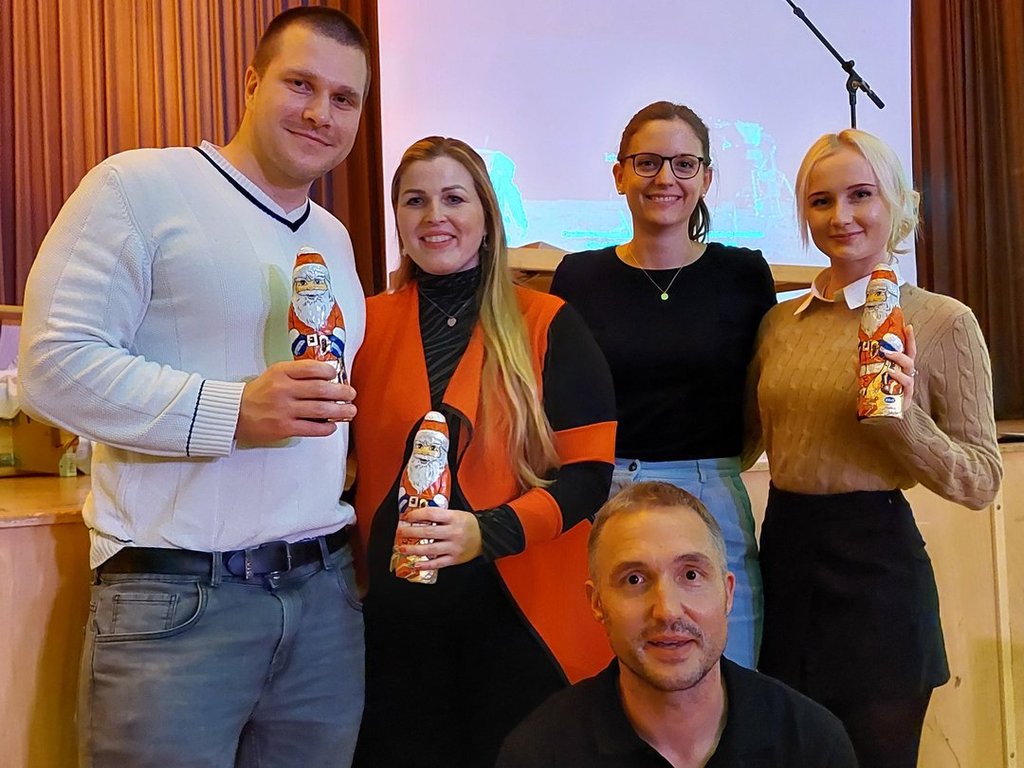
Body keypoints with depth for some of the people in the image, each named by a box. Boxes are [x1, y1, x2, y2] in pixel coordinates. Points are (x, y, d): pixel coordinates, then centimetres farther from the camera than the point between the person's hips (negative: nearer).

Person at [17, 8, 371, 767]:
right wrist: (232, 411, -22)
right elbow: (56, 361, -14)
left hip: (326, 590, 6)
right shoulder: (141, 186, -5)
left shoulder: (334, 238, 17)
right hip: (177, 596, -6)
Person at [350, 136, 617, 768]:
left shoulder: (549, 326, -2)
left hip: (522, 614, -1)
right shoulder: (368, 324, 5)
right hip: (395, 616, 2)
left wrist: (488, 533, -22)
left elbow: (588, 472, -7)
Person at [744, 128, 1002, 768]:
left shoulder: (943, 321, -7)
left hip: (875, 566, -4)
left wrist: (904, 416, -22)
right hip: (783, 555, 5)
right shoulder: (779, 321, 7)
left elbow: (982, 482, -8)